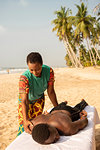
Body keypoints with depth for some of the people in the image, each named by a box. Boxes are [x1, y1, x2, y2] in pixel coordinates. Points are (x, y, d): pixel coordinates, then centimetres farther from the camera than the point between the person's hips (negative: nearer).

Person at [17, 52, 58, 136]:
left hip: (39, 98, 3)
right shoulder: (24, 78, -39)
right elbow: (24, 101, -39)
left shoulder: (49, 71, -30)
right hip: (27, 99, -3)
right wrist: (25, 120, -50)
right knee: (23, 126, -6)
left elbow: (50, 92, -16)